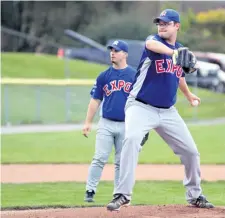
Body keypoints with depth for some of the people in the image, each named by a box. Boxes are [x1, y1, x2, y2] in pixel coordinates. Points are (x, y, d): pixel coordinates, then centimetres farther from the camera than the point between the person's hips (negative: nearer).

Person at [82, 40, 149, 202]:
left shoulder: (134, 76, 2)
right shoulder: (104, 76, 7)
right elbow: (95, 101, 9)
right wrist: (88, 122, 2)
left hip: (126, 125, -1)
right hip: (106, 124, 1)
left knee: (121, 162, 5)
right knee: (100, 159, -8)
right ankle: (90, 191, -6)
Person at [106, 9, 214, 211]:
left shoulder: (180, 50, 8)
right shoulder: (154, 40, -9)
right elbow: (152, 45, -37)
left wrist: (188, 94, 44)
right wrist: (173, 52, -57)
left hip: (168, 111, 6)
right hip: (141, 107, -6)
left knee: (191, 151, 7)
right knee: (131, 139, -31)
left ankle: (195, 195, 28)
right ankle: (122, 194, -30)